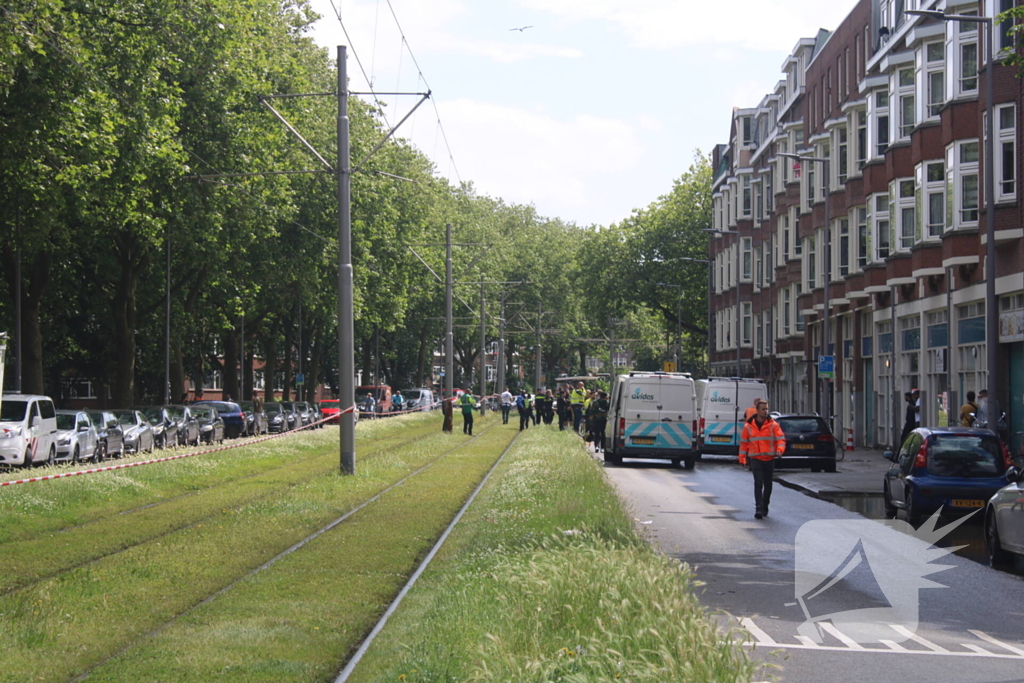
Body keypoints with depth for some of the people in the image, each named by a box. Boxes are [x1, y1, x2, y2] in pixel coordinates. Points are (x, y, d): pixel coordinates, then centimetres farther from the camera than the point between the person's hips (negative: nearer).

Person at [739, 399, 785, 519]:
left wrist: (779, 450, -24)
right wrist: (742, 458, 5)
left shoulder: (773, 425, 1)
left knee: (768, 485, 10)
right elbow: (744, 443, 10)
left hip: (769, 459, 1)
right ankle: (758, 509, -18)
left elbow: (781, 439, -4)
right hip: (755, 459, -1)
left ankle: (765, 508, 27)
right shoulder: (748, 426, 4)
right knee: (758, 483, -14)